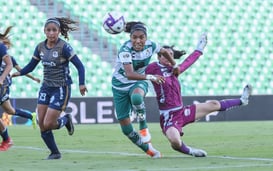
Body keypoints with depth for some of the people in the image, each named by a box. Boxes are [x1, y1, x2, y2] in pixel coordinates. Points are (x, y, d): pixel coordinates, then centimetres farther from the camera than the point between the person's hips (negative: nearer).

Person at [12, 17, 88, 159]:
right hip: (46, 88, 6)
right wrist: (19, 73, -9)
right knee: (41, 125, 0)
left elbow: (79, 66, -15)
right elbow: (31, 66, 8)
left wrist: (81, 84, -26)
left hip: (61, 89, -6)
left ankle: (66, 120, 21)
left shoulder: (64, 47, -14)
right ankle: (55, 153, 17)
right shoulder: (40, 47, 3)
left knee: (48, 125, -11)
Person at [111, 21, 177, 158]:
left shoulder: (150, 45, -15)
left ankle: (143, 127, -18)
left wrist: (174, 66, 21)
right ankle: (148, 149, 17)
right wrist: (151, 77, -50)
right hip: (120, 84, -1)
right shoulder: (125, 50, -28)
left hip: (139, 82, 1)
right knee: (125, 126, -2)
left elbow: (164, 52, 10)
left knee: (136, 97, -39)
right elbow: (129, 74, -40)